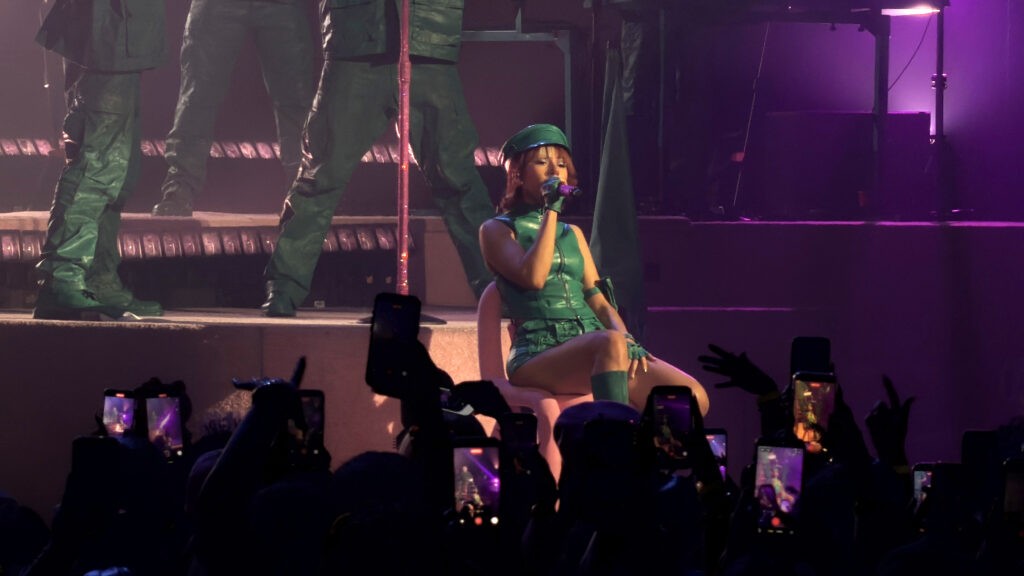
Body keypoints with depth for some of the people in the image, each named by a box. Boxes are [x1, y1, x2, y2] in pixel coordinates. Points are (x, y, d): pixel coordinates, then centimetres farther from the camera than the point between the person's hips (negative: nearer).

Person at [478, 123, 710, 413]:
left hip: (592, 342, 6)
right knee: (611, 343, -41)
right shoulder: (496, 230, 10)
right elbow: (533, 277, -11)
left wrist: (626, 339, -1)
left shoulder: (573, 234, 28)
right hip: (540, 352, -6)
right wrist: (550, 211, -3)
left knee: (694, 397, -18)